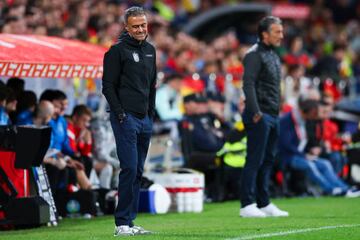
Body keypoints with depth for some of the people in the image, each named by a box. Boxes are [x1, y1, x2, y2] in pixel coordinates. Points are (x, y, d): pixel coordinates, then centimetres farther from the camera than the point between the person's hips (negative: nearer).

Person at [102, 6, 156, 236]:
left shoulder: (150, 50, 15)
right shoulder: (118, 51, -7)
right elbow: (108, 86, -9)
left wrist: (151, 113, 15)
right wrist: (120, 114, -15)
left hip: (145, 120, 8)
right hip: (126, 119, -7)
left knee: (138, 172, 8)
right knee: (129, 169, -12)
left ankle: (130, 221, 12)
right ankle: (122, 223, -9)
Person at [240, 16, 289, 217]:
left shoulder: (274, 56, 19)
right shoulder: (255, 55, -9)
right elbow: (248, 84, -17)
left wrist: (276, 112, 17)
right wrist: (256, 112, -23)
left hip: (273, 116, 9)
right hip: (260, 117, -9)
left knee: (268, 160, 11)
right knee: (255, 161, -8)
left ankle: (264, 203, 16)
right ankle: (247, 205, -6)